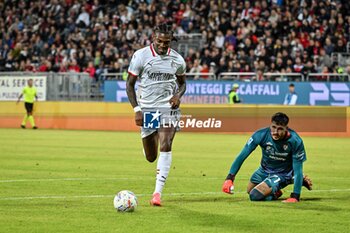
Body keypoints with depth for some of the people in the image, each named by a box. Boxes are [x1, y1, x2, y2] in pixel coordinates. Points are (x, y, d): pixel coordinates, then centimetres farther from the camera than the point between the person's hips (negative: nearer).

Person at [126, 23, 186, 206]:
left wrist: (178, 95, -6)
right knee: (150, 157, 5)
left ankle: (158, 192, -19)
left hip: (168, 108, 0)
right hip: (147, 109, 0)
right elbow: (130, 84, -1)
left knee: (165, 146, -20)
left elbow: (182, 83, 17)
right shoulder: (140, 55, -6)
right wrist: (136, 110, -10)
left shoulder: (177, 60, 0)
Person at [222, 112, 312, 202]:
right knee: (249, 191, 26)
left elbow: (297, 170, -26)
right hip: (264, 170, 5)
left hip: (282, 174, -5)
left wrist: (295, 197, -31)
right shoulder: (261, 135, -27)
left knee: (255, 196, -21)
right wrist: (229, 178, -31)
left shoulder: (295, 141, -31)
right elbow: (242, 155, -23)